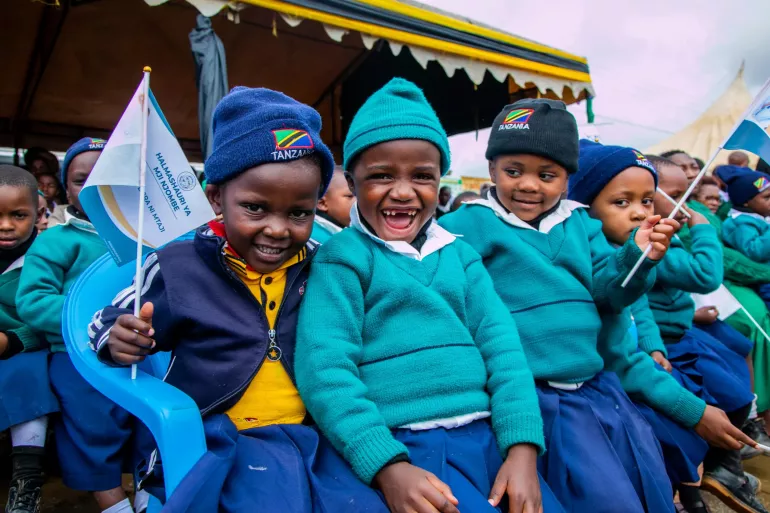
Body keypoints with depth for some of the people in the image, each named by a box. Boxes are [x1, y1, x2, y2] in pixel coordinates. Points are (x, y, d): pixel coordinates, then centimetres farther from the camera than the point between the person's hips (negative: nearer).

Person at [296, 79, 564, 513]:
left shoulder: (460, 255, 12)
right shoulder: (343, 257, -2)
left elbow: (503, 346, 3)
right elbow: (324, 368, -12)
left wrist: (523, 448, -9)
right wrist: (387, 467, -21)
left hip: (486, 433, 5)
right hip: (403, 443, -4)